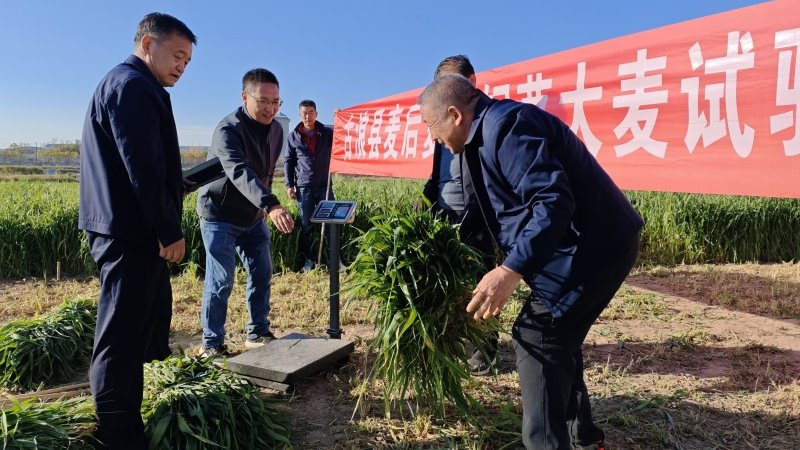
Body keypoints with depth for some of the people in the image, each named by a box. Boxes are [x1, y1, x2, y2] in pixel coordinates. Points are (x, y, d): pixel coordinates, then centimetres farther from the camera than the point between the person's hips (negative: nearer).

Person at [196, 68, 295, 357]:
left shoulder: (276, 130, 0)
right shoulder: (228, 130, -24)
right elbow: (240, 173, -42)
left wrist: (265, 207, 16)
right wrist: (271, 205, -56)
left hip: (252, 216, 7)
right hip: (220, 217, -7)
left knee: (262, 274, 9)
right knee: (220, 282, -4)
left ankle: (258, 333, 24)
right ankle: (212, 344, 11)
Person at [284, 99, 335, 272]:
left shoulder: (327, 133, 5)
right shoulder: (293, 136, 5)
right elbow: (288, 161, 9)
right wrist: (289, 185, 2)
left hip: (324, 185, 0)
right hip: (304, 187, 0)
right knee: (306, 225, 5)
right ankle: (309, 259, 14)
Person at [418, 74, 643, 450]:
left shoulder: (504, 126, -20)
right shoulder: (490, 131, 13)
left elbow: (552, 202, -30)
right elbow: (506, 211, 21)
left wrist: (511, 271, -34)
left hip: (592, 248, -11)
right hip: (594, 244, 11)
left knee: (536, 340, -6)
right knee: (556, 339, 19)